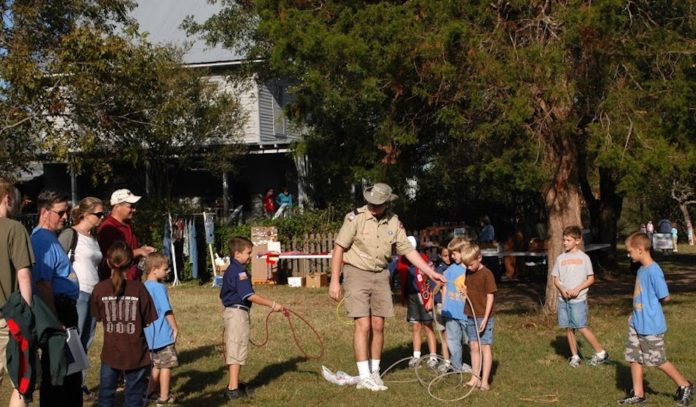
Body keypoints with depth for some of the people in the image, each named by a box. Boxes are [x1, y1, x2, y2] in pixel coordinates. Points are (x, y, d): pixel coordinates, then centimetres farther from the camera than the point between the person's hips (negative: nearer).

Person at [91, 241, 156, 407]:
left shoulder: (99, 289, -8)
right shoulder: (138, 288, -11)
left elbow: (98, 317, 4)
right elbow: (148, 321, -6)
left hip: (110, 352, 1)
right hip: (136, 354, -1)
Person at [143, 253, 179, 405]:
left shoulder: (144, 287, 8)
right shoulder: (159, 287, -17)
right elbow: (167, 311, -17)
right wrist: (175, 328, -8)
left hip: (150, 335, 8)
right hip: (163, 334, -8)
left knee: (157, 364, 20)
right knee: (166, 365, 1)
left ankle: (151, 392, 26)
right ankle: (164, 397, 6)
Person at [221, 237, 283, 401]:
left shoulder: (230, 270, 15)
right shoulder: (239, 271, -17)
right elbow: (250, 296, -24)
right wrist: (272, 304, -22)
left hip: (230, 311, 10)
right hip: (238, 312, -10)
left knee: (231, 349, 16)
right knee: (237, 350, -6)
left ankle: (234, 384, 27)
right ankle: (233, 389, -5)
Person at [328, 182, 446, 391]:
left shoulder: (394, 222, 1)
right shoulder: (355, 217, -13)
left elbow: (408, 250, 7)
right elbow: (339, 248, -11)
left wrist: (431, 272, 2)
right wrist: (335, 281, -14)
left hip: (380, 275, 5)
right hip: (356, 273, -4)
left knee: (378, 326, 6)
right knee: (363, 325, -9)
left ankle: (374, 372, 19)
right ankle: (364, 377, -4)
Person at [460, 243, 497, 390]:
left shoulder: (487, 274, -13)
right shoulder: (468, 273, 8)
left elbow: (490, 296, -13)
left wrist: (485, 318, -17)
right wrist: (463, 290, -3)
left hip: (483, 317, -7)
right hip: (470, 316, 7)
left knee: (485, 347, -2)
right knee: (474, 347, 11)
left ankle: (484, 381, 0)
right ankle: (475, 378, 19)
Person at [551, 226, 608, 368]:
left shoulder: (583, 257, -1)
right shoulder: (561, 258, 8)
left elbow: (591, 278, 0)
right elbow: (556, 279, 11)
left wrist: (577, 289, -13)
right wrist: (562, 289, -9)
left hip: (578, 299, -4)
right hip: (563, 299, 4)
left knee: (582, 327, -9)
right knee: (569, 328, 7)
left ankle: (601, 352, 3)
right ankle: (574, 356, 17)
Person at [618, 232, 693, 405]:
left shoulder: (653, 271, -21)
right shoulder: (641, 269, 6)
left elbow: (665, 297, -19)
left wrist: (652, 307, -3)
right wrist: (635, 313, 7)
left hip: (651, 326, -8)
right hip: (637, 324, 8)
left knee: (658, 360, 3)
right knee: (634, 357, 10)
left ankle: (685, 386, 21)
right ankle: (638, 394, 19)